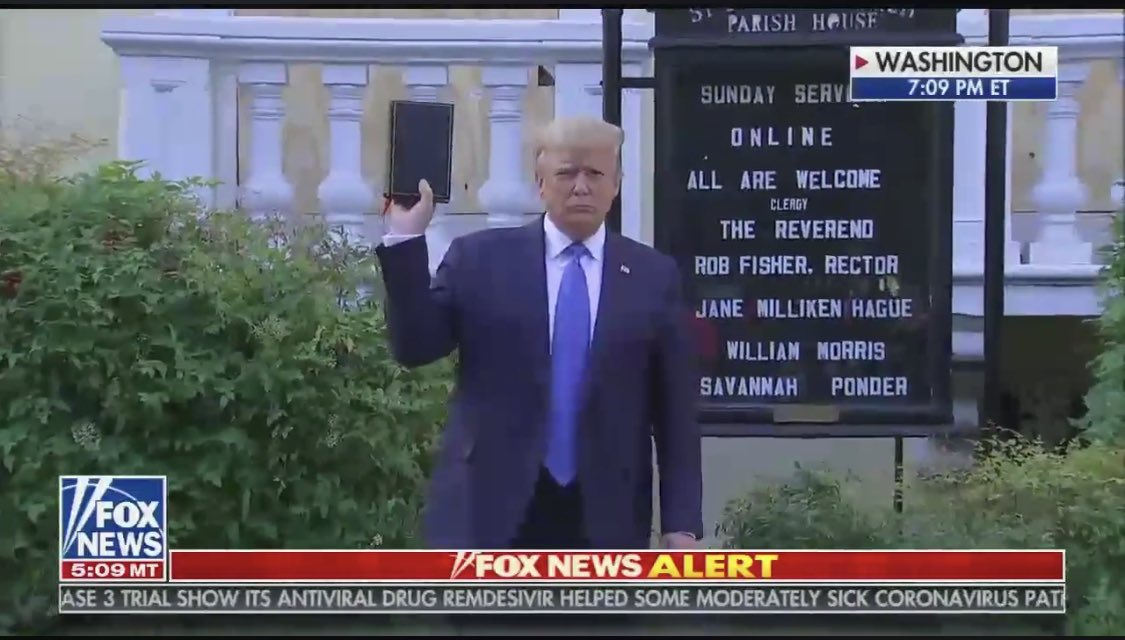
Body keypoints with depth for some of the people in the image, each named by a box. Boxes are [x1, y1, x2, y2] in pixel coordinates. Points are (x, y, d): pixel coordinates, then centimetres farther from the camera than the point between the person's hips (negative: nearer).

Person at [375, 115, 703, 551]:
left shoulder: (654, 275, 6)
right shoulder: (479, 259, 5)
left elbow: (675, 409, 6)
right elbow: (414, 347, -1)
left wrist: (682, 520, 1)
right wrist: (406, 239, -10)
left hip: (605, 520, 1)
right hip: (491, 510, -1)